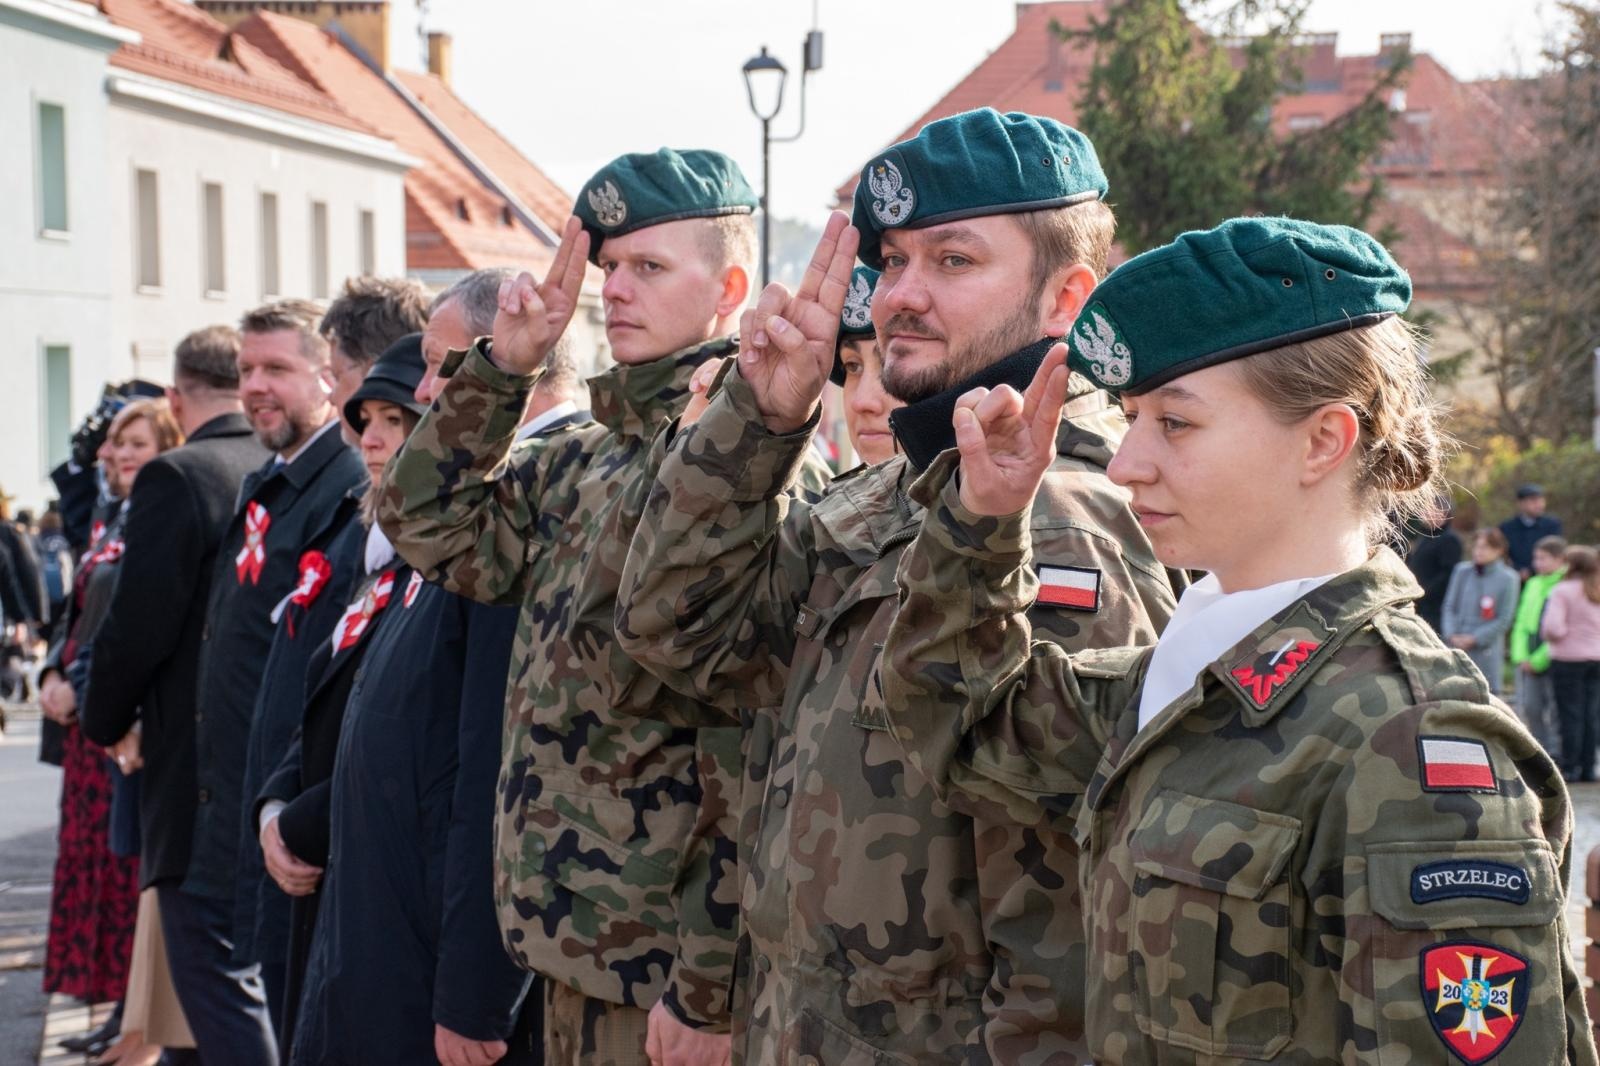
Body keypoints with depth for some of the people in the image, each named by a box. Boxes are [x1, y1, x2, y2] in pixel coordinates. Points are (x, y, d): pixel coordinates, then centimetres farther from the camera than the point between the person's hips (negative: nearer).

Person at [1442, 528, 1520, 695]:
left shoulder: (1507, 578, -3)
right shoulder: (1462, 571, 5)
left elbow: (1504, 620, -3)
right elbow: (1449, 606, 8)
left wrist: (1474, 638, -9)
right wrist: (1452, 634, -8)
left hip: (1486, 648, -3)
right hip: (1457, 649, 3)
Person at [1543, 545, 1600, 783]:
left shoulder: (1562, 591, -11)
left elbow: (1552, 627, -18)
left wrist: (1548, 635, 1)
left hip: (1568, 658, -5)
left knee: (1570, 715, -2)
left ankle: (1569, 767, -1)